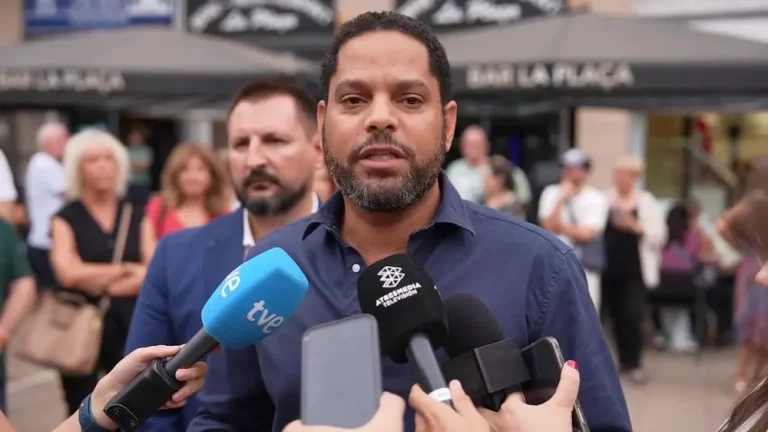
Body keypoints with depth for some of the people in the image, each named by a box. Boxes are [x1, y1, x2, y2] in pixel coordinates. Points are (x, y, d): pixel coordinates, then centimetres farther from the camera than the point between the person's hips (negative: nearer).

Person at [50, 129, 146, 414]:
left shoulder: (136, 217, 8)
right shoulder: (66, 219, 0)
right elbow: (69, 273, -16)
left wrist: (101, 284, -11)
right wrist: (126, 269, -8)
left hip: (130, 325, 2)